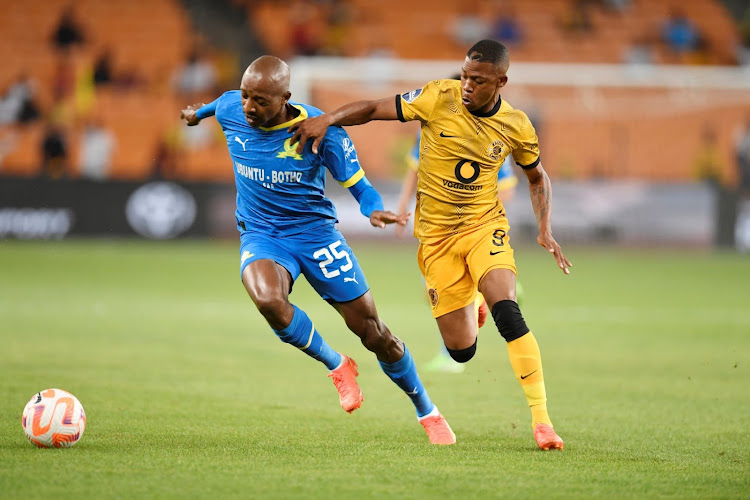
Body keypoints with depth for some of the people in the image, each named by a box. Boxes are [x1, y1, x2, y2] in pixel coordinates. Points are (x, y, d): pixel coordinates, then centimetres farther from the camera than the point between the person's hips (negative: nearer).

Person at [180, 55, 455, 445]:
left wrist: (375, 210, -29)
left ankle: (427, 412, 24)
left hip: (315, 233, -1)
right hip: (260, 236, 1)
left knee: (373, 333, 1)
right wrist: (199, 113, 39)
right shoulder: (230, 110, -10)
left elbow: (356, 181, -8)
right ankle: (337, 366, -7)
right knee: (268, 300, -34)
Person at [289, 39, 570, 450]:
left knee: (507, 312, -28)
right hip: (436, 234, 0)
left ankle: (541, 417, -21)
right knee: (461, 351, -1)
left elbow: (537, 177, 14)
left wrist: (545, 230, 0)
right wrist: (328, 119, -20)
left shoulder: (516, 127, -4)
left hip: (485, 226, 0)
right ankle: (470, 303, 39)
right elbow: (375, 109, -4)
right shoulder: (439, 99, -11)